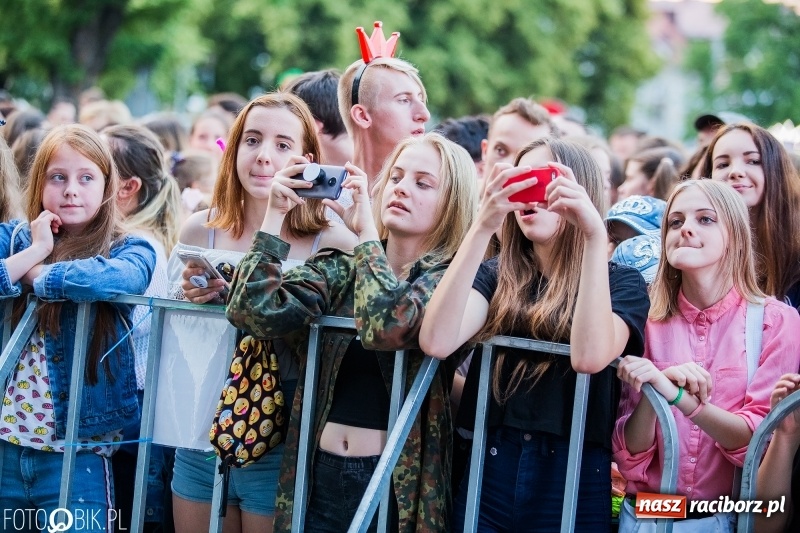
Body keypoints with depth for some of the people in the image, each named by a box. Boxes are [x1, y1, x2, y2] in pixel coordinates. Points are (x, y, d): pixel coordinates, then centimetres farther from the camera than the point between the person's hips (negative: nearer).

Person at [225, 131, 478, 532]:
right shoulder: (341, 265, 6)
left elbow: (387, 327, -28)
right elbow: (256, 314, -9)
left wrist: (366, 232, -17)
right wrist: (275, 214, -11)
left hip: (395, 483, -4)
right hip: (318, 475, 4)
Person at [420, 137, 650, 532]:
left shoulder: (620, 282, 0)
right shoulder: (496, 276, 6)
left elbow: (589, 355, -20)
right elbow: (436, 342, -13)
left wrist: (594, 236, -24)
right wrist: (483, 227, -18)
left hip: (573, 480, -2)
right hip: (488, 470, 2)